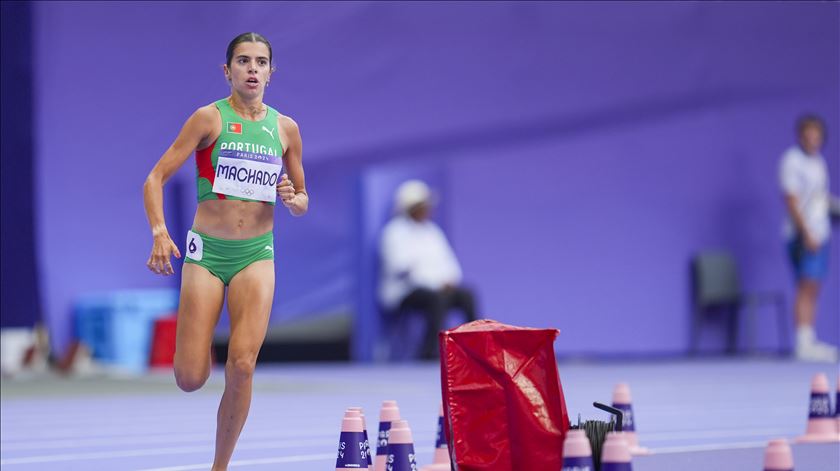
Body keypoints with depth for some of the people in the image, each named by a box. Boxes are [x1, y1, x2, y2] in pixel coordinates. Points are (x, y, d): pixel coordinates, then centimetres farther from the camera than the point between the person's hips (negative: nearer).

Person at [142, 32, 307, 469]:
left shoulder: (285, 128, 9)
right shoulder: (209, 118, -3)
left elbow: (303, 202, 19)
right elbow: (156, 178, -6)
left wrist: (292, 199, -5)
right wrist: (160, 232, -22)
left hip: (256, 254, 2)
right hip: (206, 251, -2)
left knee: (242, 365, -16)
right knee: (190, 380, -5)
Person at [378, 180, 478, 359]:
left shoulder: (432, 230, 18)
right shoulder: (395, 232, -3)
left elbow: (450, 264, 15)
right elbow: (401, 269, -16)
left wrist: (449, 282, -7)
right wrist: (437, 284, -20)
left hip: (438, 289, 6)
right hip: (404, 293, -6)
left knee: (467, 295, -22)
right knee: (437, 299, -36)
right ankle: (431, 352, -37)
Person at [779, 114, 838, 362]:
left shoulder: (818, 161, 18)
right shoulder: (793, 161, -8)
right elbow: (791, 200, -14)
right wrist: (806, 233, -19)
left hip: (819, 234, 8)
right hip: (803, 235, -8)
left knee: (813, 289, 7)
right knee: (806, 286, -13)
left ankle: (809, 342, 9)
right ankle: (803, 343, -15)